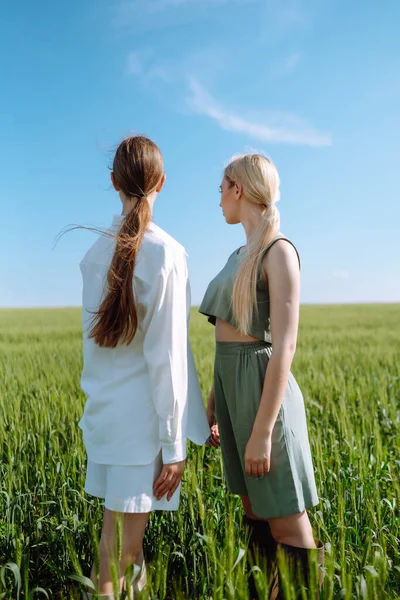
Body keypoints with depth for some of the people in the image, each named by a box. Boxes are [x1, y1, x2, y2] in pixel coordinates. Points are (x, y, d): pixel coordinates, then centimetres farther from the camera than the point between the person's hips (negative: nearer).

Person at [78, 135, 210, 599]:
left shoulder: (95, 252, 4)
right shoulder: (167, 253, -14)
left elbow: (94, 337, 9)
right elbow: (166, 357, -16)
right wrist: (174, 445, -10)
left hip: (102, 410, 6)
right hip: (142, 417, -6)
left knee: (119, 531, 18)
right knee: (121, 546, 5)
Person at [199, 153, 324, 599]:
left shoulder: (279, 252, -13)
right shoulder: (240, 256, 13)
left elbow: (284, 345, -20)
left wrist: (262, 431, -21)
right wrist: (214, 404, 19)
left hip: (263, 389, -9)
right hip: (233, 386, 9)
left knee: (288, 531, 1)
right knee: (254, 515, 17)